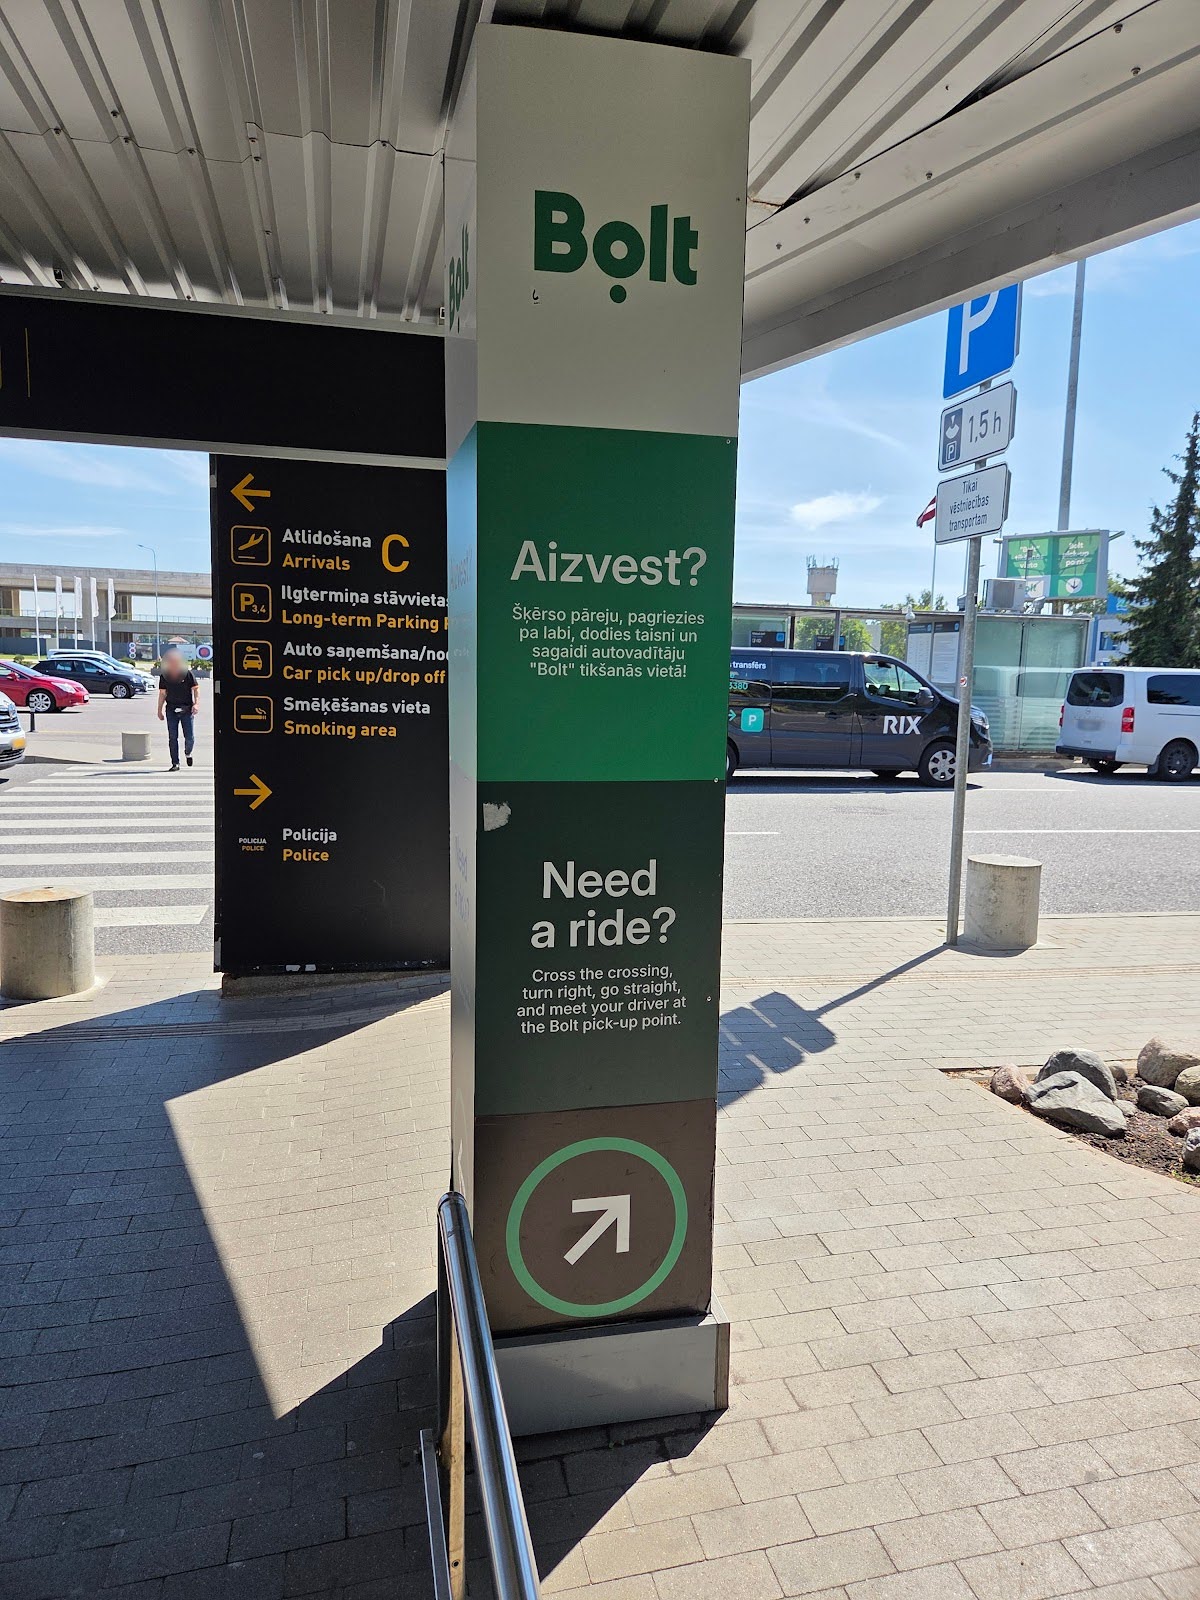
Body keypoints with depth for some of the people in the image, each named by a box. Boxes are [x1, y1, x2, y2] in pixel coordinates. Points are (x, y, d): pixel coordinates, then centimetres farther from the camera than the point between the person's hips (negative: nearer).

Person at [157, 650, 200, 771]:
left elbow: (196, 689, 2)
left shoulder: (188, 674, -1)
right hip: (171, 710, 2)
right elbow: (162, 693, 12)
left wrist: (196, 703, -11)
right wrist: (160, 710, 12)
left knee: (190, 738, -3)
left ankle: (187, 753, 30)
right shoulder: (164, 676, 5)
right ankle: (175, 763, 7)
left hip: (187, 710, -2)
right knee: (172, 738, 0)